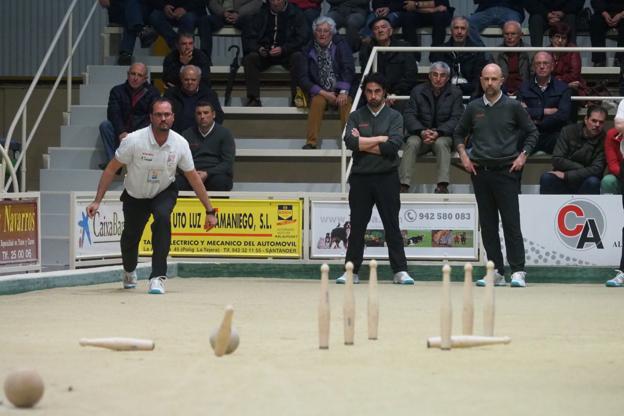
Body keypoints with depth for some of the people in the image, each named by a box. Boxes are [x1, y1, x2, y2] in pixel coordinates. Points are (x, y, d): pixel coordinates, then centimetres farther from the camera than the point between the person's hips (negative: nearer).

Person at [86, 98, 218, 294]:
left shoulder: (180, 144, -19)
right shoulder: (134, 140, -25)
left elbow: (193, 177, -7)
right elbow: (111, 169, -15)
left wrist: (210, 211, -5)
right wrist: (97, 201, -18)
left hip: (165, 192, 0)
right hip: (134, 195, 0)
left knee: (162, 217, -31)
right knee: (130, 238, 5)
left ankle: (158, 277, -28)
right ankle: (129, 271, 44)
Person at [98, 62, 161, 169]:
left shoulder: (152, 93, 4)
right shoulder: (117, 91, 7)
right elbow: (113, 113, -8)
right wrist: (122, 132, -27)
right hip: (121, 132, 2)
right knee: (105, 125, -24)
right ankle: (112, 160, -30)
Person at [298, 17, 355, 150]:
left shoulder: (341, 46, 4)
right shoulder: (308, 51, 6)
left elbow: (348, 69, -6)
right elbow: (303, 78, 0)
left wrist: (343, 92, -21)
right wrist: (324, 93, -12)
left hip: (340, 90, 0)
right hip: (320, 92, 0)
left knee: (346, 102, -32)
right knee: (318, 101, -32)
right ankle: (311, 142, -32)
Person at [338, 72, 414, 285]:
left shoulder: (394, 116, 4)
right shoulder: (356, 116, 9)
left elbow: (393, 146, -11)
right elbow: (350, 142, -9)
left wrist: (363, 144, -7)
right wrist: (380, 139, -8)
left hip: (387, 178, -1)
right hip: (360, 178, 1)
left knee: (392, 226, 0)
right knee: (357, 226, 5)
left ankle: (400, 271, 2)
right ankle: (351, 271, 10)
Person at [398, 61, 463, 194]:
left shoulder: (455, 93, 3)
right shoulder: (418, 91, 7)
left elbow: (456, 119, -6)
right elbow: (409, 115, -2)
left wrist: (438, 133, -23)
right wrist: (422, 131, -22)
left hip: (444, 135, -1)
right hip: (420, 135, 1)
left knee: (441, 143, -35)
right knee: (411, 143, -31)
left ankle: (443, 185, -44)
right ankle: (403, 184, -39)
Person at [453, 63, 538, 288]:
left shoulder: (512, 106, 1)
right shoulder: (473, 108, 9)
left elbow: (532, 132, 8)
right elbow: (459, 134, 21)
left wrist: (523, 155, -3)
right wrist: (463, 156, 8)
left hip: (506, 170, -4)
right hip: (480, 171, 4)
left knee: (511, 223, -8)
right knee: (487, 225, 5)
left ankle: (518, 271, -7)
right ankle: (496, 271, 9)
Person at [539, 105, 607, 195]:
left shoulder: (604, 140, -8)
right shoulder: (568, 131, -2)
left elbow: (597, 170, -18)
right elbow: (557, 160, -9)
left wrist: (566, 175, -22)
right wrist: (581, 168, -16)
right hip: (562, 184, 1)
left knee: (593, 182, -33)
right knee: (547, 178, -28)